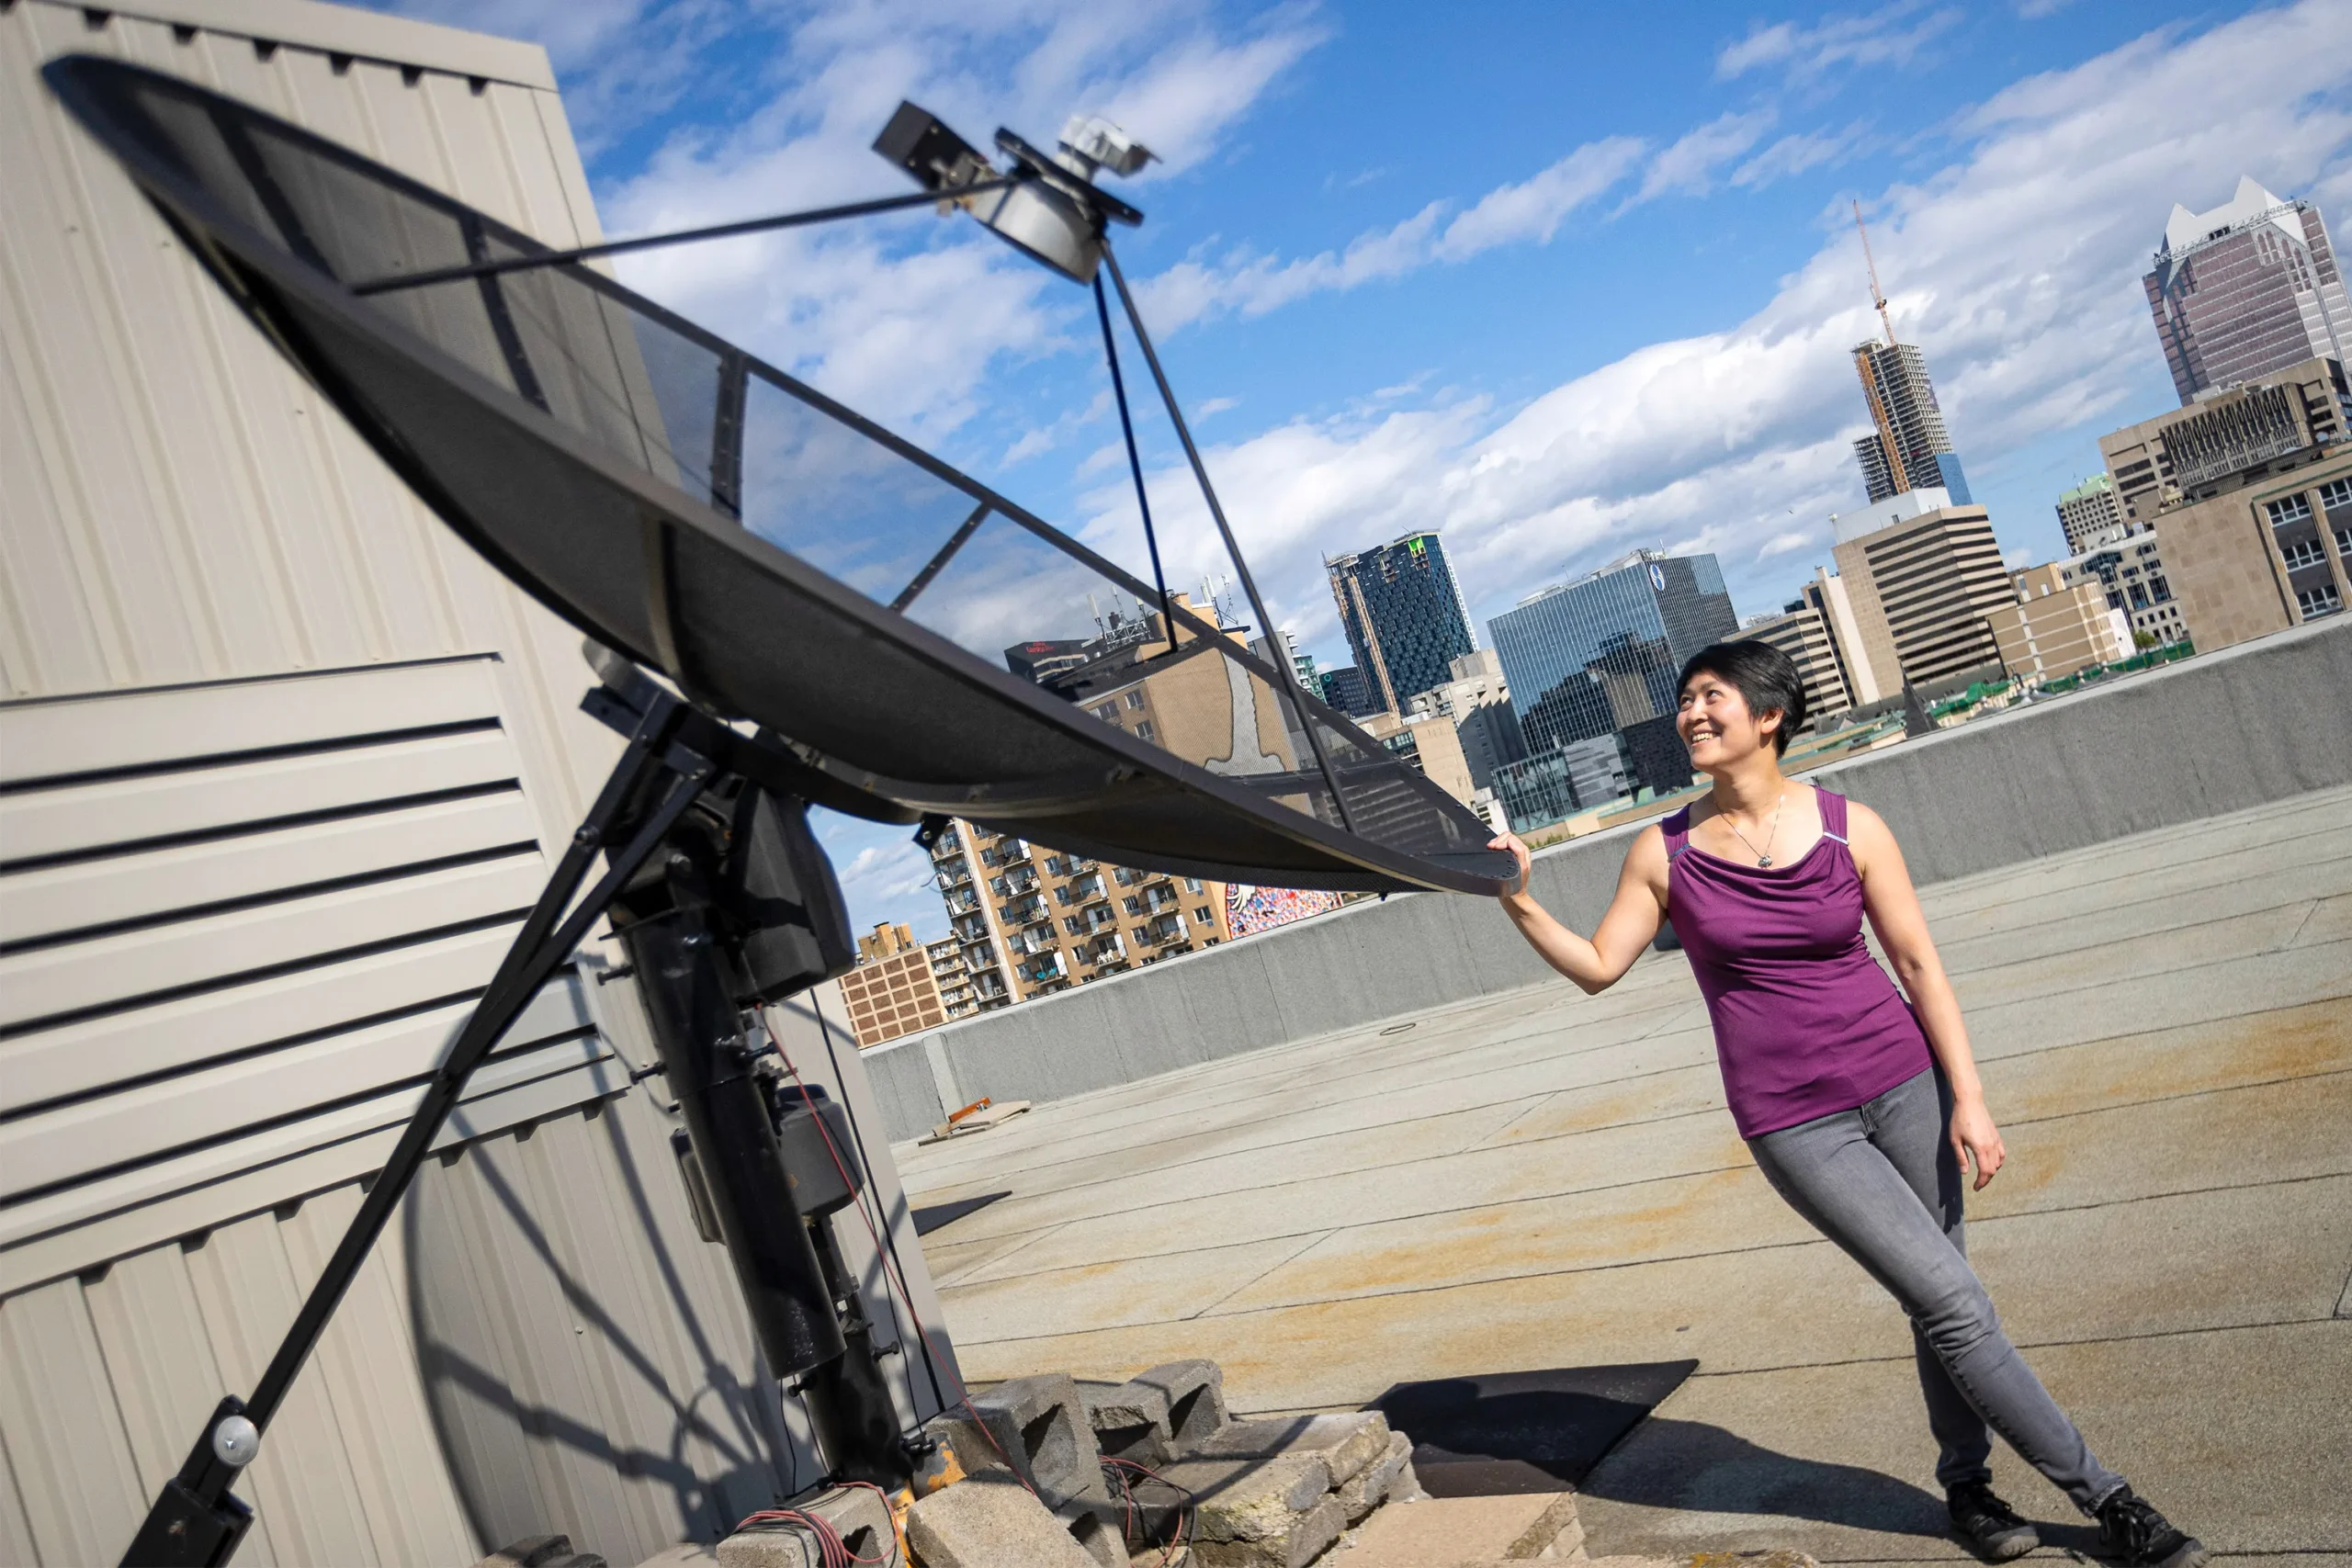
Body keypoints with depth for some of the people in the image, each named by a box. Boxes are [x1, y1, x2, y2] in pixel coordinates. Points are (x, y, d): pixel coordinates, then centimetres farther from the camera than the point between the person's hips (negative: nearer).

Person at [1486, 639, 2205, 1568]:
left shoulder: (1850, 827, -3)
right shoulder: (1666, 852, -2)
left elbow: (1919, 965, -1)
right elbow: (1598, 967, 1)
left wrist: (1966, 1096, -4)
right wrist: (1520, 904, -14)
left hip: (1901, 1083, 2)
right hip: (1791, 1123, -1)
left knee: (1938, 1303, 8)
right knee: (1951, 1301, -4)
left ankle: (1966, 1485, 32)